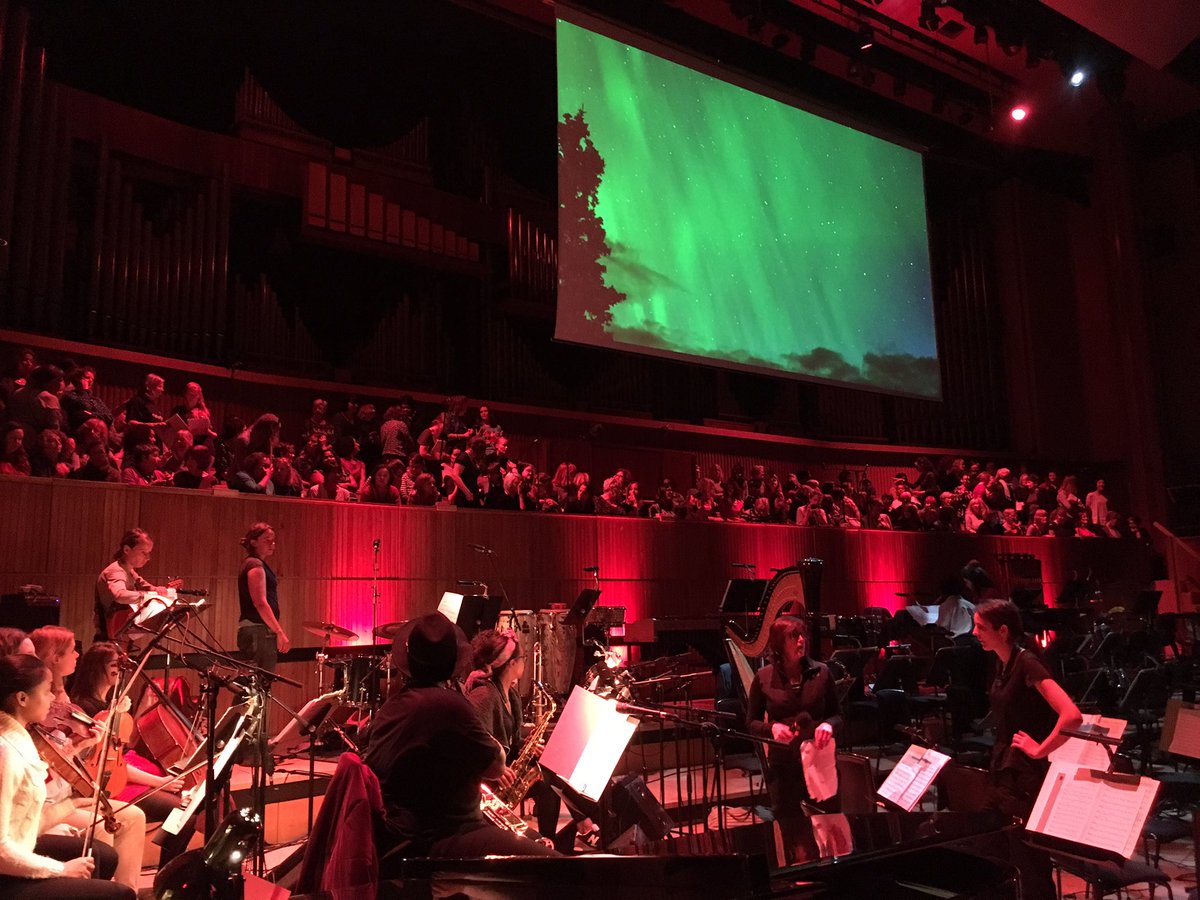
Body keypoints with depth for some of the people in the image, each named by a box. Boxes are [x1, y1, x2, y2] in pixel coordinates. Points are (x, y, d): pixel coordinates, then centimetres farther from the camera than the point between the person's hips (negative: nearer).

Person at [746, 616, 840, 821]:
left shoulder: (821, 672, -3)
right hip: (782, 765, 0)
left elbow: (837, 715, 5)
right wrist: (772, 727, -17)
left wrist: (829, 725, -17)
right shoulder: (763, 678, -4)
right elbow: (751, 723, 3)